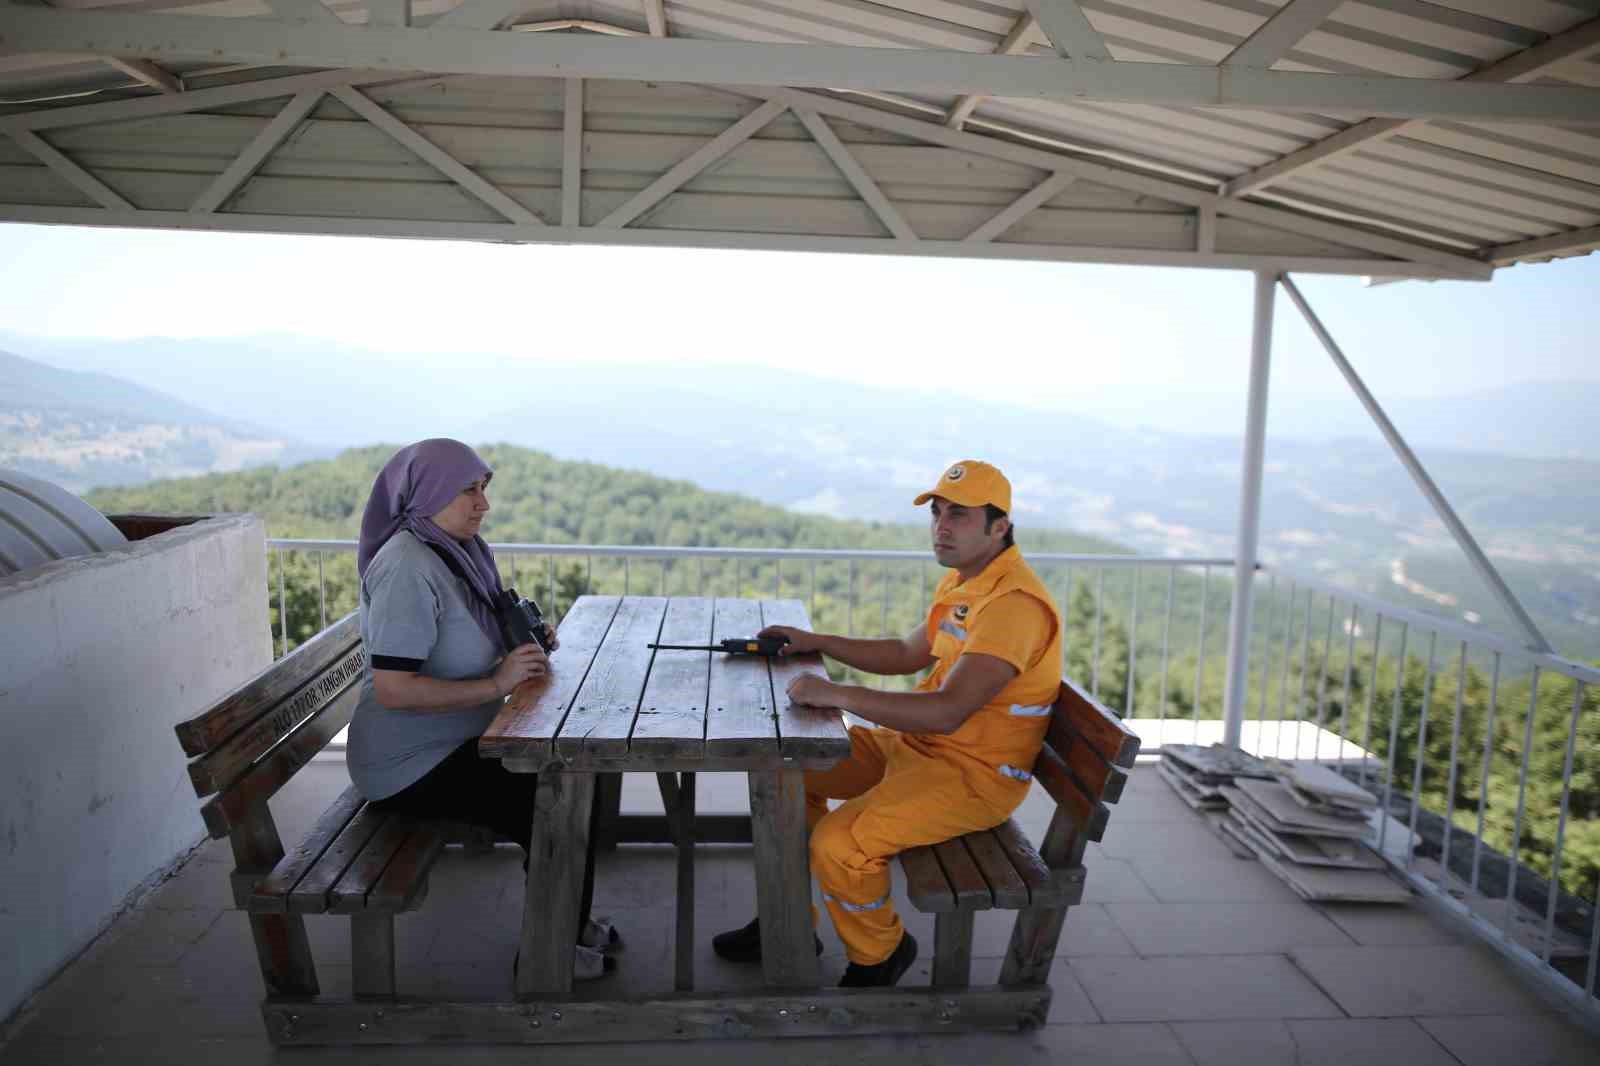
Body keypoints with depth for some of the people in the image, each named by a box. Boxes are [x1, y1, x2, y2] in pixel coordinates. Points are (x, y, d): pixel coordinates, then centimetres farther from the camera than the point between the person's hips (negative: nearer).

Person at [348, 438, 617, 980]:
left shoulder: (455, 549, 5)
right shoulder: (407, 568, -24)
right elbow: (392, 690, -29)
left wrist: (523, 639, 0)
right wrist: (496, 683, -28)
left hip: (455, 741, 9)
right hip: (411, 764, -9)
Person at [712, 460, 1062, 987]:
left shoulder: (1014, 603, -25)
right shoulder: (964, 582, 8)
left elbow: (946, 712, -34)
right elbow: (908, 654, 21)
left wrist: (837, 694, -32)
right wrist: (815, 642, 13)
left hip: (975, 775, -10)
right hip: (918, 744, 10)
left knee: (837, 845, -26)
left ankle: (879, 952, 6)